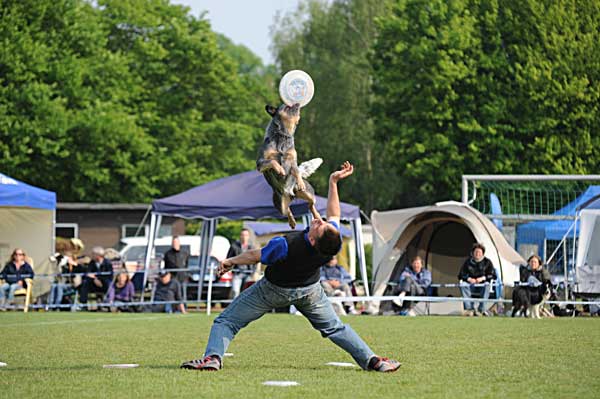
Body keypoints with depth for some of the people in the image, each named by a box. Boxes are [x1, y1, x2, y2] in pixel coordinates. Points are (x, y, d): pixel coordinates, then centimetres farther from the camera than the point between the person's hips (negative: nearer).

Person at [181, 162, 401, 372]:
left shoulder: (286, 246, -42)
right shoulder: (334, 243, -29)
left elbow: (254, 255, -24)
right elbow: (334, 215, -6)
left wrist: (230, 261, -6)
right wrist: (333, 183, -2)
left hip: (274, 289, -4)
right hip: (310, 290, 4)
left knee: (226, 321, 2)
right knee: (334, 327, 20)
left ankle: (213, 357, -17)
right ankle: (371, 360, 9)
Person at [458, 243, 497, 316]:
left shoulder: (487, 262, 4)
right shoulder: (468, 262, 8)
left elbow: (493, 275, -3)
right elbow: (461, 275, 7)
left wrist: (483, 278, -19)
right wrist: (468, 279, -13)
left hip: (482, 286, -1)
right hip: (471, 285, 1)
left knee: (487, 284, -36)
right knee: (463, 285, -30)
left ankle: (481, 309, -36)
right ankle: (469, 309, -34)